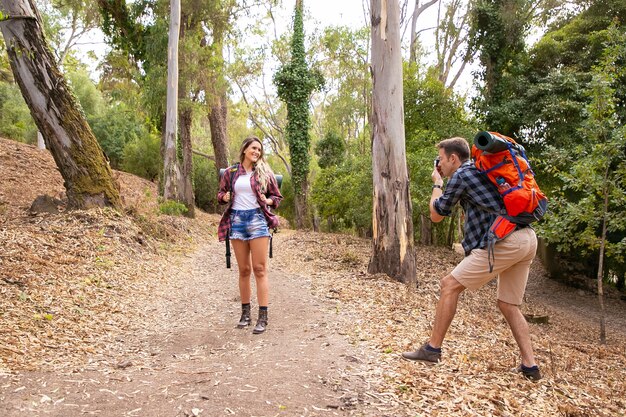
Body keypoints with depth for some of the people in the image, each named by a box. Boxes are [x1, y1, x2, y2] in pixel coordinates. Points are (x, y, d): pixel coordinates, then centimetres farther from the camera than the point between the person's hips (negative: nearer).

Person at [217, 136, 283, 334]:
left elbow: (277, 196, 10)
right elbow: (221, 193, 16)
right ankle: (245, 313, 20)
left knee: (260, 269, -5)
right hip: (237, 220, 2)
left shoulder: (264, 172, 4)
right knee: (244, 270, 9)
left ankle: (263, 317, -3)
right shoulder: (231, 172, 8)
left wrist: (267, 201, -11)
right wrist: (225, 197, -6)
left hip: (258, 219, -2)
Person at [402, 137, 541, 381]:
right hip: (527, 239, 10)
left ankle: (432, 349, 3)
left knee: (450, 285, -3)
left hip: (505, 241, -9)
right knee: (508, 305, 17)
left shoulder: (460, 175, -3)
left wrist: (437, 183, 18)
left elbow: (436, 215, 5)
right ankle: (530, 366, 14)